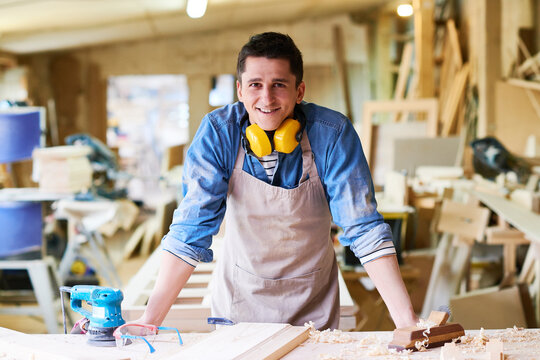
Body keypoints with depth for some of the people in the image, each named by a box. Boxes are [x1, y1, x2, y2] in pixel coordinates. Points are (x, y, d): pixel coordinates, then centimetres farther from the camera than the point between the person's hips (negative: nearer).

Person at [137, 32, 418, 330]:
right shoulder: (217, 132, -19)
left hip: (312, 304, 0)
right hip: (239, 294, 0)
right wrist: (149, 320, -28)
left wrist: (407, 321, -29)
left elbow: (363, 229, -21)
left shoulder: (333, 134, -21)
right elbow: (191, 230, -20)